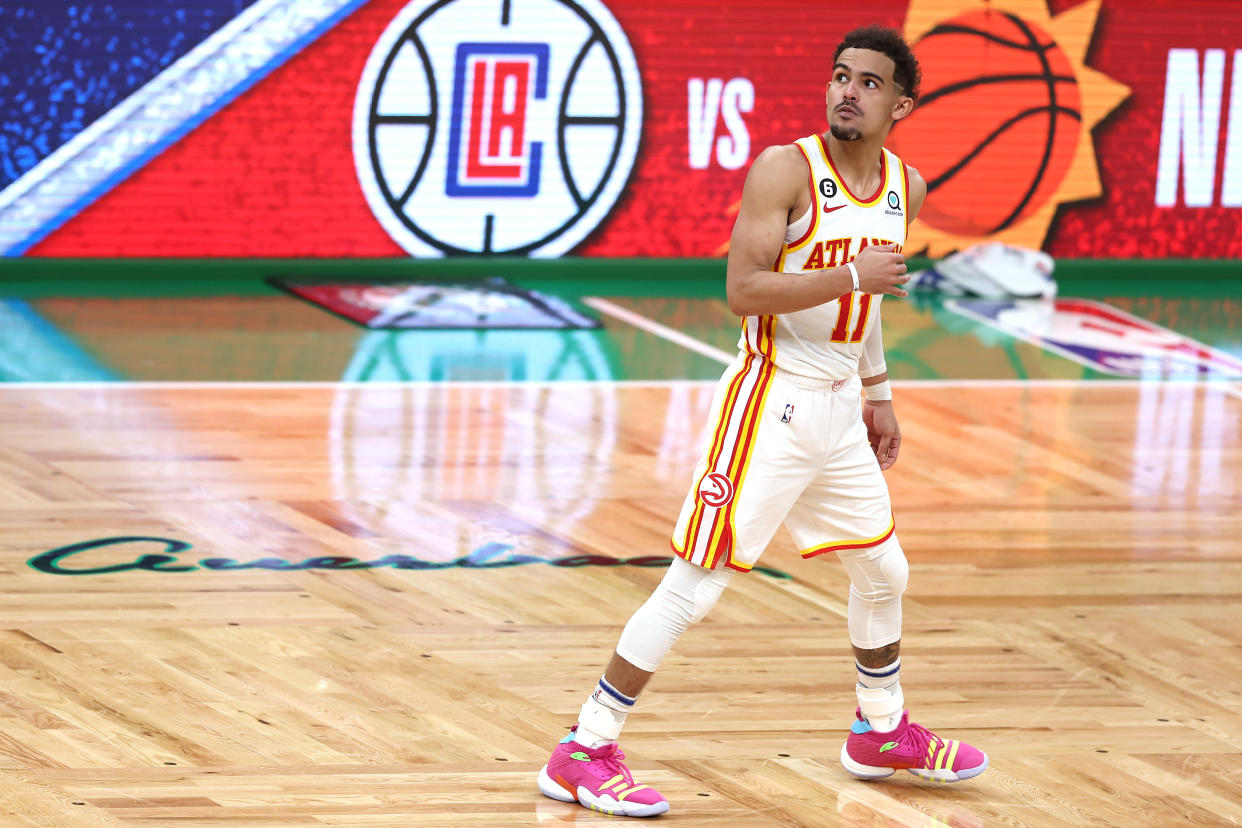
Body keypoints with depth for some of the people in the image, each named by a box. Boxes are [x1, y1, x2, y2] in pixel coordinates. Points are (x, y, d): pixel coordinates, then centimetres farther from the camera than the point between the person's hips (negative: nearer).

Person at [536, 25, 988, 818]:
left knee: (883, 570, 20)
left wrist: (878, 393, 23)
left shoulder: (906, 188, 8)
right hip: (771, 402, -8)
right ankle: (583, 754, -8)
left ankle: (882, 732, 41)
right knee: (698, 582, -11)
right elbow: (743, 290, -22)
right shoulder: (787, 168, -15)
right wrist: (853, 276, -25)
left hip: (838, 409, 8)